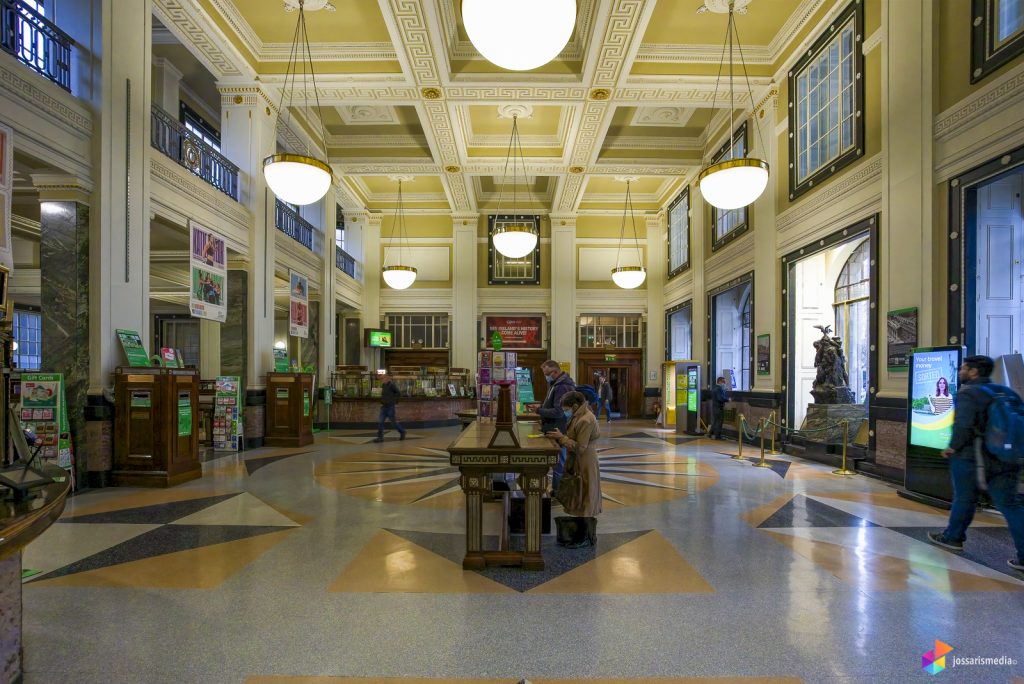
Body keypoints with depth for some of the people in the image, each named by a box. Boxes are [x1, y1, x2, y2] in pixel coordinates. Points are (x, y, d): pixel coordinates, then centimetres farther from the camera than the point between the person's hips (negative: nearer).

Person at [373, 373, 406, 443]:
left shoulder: (392, 385, -14)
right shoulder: (384, 385, 9)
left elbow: (399, 393, -16)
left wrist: (395, 402, -10)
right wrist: (382, 402, 16)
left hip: (390, 407, -7)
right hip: (384, 407, 7)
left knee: (394, 422, 4)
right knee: (380, 422, -2)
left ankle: (402, 432, 26)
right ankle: (380, 437, 1)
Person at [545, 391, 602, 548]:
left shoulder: (586, 420, -22)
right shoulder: (578, 417, 9)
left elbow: (580, 448, -23)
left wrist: (561, 437, -18)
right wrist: (558, 436, -1)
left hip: (585, 467, -10)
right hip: (576, 465, 10)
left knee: (584, 501, 2)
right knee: (576, 500, 16)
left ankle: (586, 538, 14)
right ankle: (577, 534, 27)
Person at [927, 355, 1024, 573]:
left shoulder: (968, 393, -11)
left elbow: (963, 425, -24)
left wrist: (953, 447, -11)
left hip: (970, 457, -6)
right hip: (1005, 459, 6)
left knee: (964, 499, 11)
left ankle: (953, 537, 28)